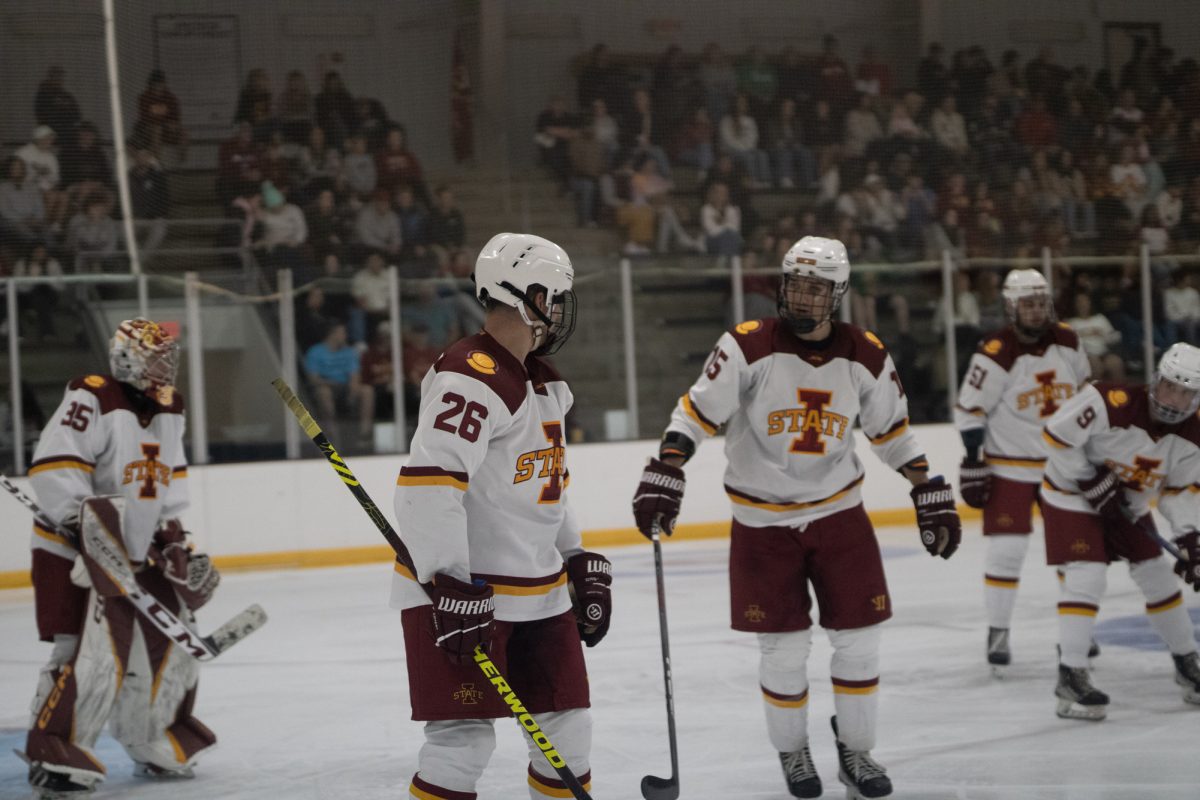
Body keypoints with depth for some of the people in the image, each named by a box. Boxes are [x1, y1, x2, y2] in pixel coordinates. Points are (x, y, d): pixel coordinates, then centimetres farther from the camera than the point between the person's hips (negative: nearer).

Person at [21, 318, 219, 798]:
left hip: (137, 555, 9)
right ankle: (52, 758, -10)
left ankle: (158, 748, 28)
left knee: (170, 643, 11)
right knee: (92, 654, -18)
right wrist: (85, 524, -29)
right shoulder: (91, 401, -17)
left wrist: (175, 541, 11)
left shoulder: (168, 411, 11)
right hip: (72, 554, -9)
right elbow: (53, 469, -24)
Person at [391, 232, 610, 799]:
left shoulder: (541, 382, 14)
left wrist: (580, 563, 21)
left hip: (540, 592, 9)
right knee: (465, 738, -11)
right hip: (460, 591, -9)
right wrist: (448, 586, -30)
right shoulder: (471, 377, -19)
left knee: (566, 730, 11)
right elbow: (428, 484, -28)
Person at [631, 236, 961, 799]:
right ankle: (792, 752, 23)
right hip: (763, 520, -3)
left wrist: (931, 494, 7)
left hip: (838, 511, 3)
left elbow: (893, 430, 9)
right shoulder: (747, 347, -14)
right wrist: (662, 476, -22)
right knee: (783, 649, 2)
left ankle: (856, 751, 20)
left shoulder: (865, 357, -3)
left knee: (858, 639, 3)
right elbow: (696, 413, -12)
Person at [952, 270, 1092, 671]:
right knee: (1005, 550, -9)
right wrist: (973, 463, -15)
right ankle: (998, 633, 3)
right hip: (1010, 468, -5)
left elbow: (1085, 392, 15)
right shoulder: (996, 354, -18)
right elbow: (968, 410, -14)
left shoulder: (1067, 342, -1)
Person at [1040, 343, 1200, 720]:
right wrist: (1093, 483, -23)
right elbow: (1057, 435, -26)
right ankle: (1070, 679, -19)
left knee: (1158, 575, 9)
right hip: (1071, 495, -7)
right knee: (1087, 576, -20)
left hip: (1128, 505, 7)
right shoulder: (1113, 403, -32)